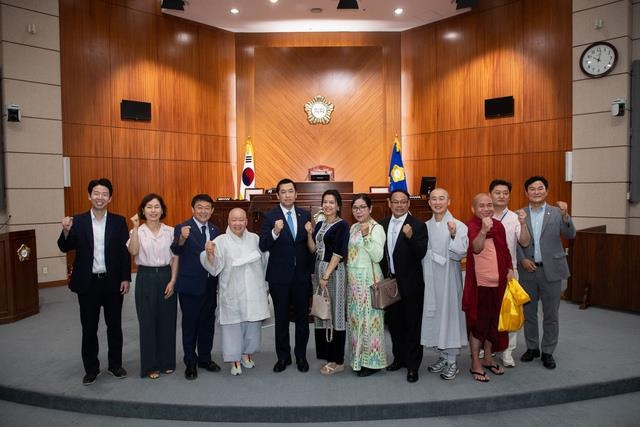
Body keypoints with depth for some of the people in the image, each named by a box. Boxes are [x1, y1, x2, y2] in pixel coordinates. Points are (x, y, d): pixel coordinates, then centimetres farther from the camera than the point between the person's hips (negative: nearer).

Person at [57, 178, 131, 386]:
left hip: (112, 282, 0)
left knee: (114, 327, 11)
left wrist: (126, 278, -6)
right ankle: (91, 369, 25)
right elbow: (65, 248, -5)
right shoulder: (78, 221, 0)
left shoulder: (119, 221, -1)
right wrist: (66, 231, -25)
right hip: (88, 282, 0)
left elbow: (125, 251, -1)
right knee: (89, 329, 10)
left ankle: (115, 364, 27)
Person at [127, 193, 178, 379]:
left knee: (167, 321, 8)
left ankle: (167, 362, 25)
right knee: (147, 322, 5)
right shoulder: (138, 231, -1)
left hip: (166, 277, 2)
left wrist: (172, 281, -4)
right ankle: (150, 365, 19)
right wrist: (135, 227, -21)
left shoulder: (170, 231, 3)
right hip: (146, 278, -1)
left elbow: (175, 258, 3)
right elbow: (133, 251, -20)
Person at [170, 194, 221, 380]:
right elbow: (176, 250, -27)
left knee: (207, 323, 16)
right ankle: (190, 363, 22)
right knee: (190, 325, 8)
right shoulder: (182, 228, -11)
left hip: (210, 286, 5)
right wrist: (182, 238, -47)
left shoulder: (215, 230, 6)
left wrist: (219, 282, 7)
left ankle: (205, 358, 32)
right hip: (190, 285, -5)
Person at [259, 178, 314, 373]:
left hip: (302, 275, 3)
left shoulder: (305, 215, 3)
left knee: (302, 317, 12)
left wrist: (311, 270, 7)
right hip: (280, 276, -3)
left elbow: (309, 244, 9)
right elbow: (263, 246, -17)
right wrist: (274, 232, -35)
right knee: (281, 318, 11)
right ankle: (283, 357, 27)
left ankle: (301, 356, 28)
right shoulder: (270, 216, -7)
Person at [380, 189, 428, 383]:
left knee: (412, 325, 5)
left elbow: (421, 254, -18)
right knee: (394, 323, 16)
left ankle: (413, 365, 17)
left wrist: (410, 237, -32)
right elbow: (381, 252, 10)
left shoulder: (418, 226, -10)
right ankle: (399, 357, 33)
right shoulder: (382, 225, 5)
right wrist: (382, 277, 4)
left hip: (410, 284, -5)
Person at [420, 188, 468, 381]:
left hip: (449, 278, -4)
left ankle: (452, 362, 16)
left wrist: (453, 236, -26)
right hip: (429, 278, 4)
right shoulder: (425, 227, 6)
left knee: (450, 313, 2)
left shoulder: (458, 226, -6)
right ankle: (442, 356, 27)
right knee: (434, 315, 11)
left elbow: (460, 254, -14)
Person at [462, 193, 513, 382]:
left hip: (498, 283, 6)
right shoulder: (470, 226, -13)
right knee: (478, 323, 4)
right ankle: (475, 363, 17)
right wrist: (483, 230, -47)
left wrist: (510, 269, 7)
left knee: (493, 322, 16)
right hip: (478, 283, -6)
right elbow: (476, 248, -31)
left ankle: (488, 358, 33)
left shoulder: (498, 225, 6)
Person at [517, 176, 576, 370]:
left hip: (551, 270, -1)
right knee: (528, 313, 13)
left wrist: (565, 215, -26)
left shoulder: (556, 212, 0)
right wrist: (522, 259, -13)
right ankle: (532, 347, 30)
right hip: (528, 270, 1)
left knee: (550, 315, 8)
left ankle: (548, 352, 22)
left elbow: (570, 235, -11)